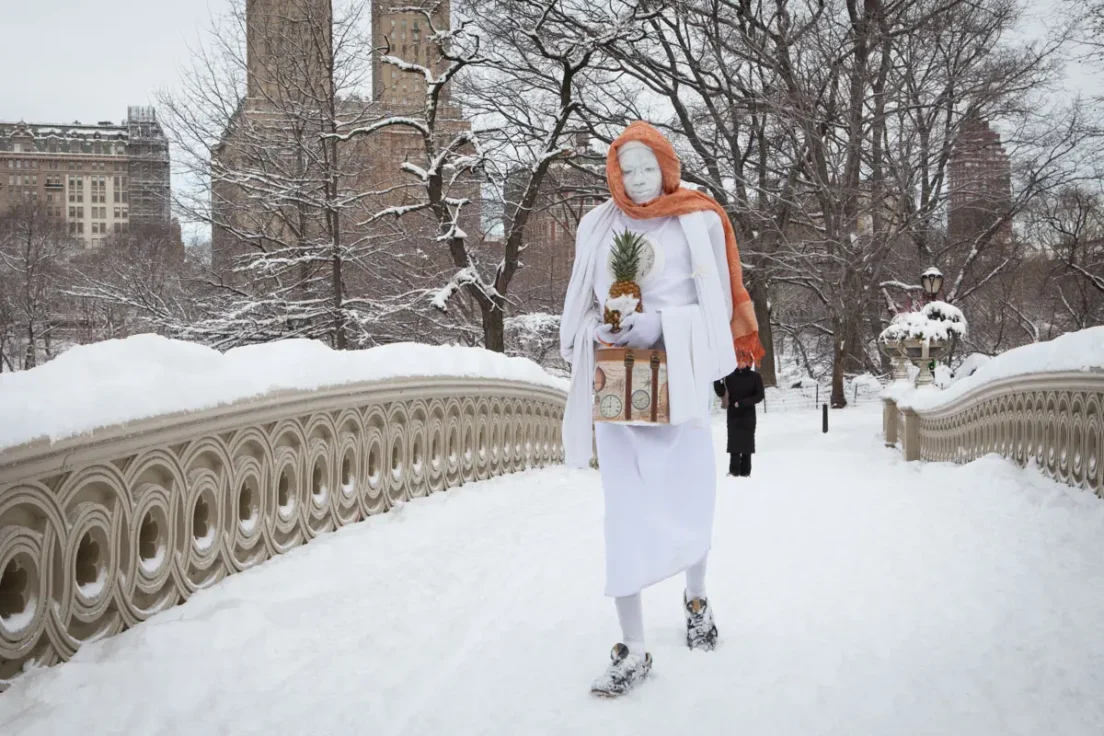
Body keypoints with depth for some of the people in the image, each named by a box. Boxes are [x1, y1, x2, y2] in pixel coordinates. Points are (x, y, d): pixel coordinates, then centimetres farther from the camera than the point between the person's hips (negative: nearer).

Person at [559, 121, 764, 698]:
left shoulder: (698, 222, 0)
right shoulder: (598, 226, 7)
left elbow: (715, 304, -4)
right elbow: (581, 306, 11)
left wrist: (655, 324, -17)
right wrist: (602, 328, -10)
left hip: (677, 377, -1)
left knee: (688, 496, 9)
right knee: (625, 510, -3)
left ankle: (695, 597, 39)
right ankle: (632, 649, 0)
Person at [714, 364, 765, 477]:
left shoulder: (755, 377, 0)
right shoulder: (730, 377, 4)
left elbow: (759, 396, -7)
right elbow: (721, 393, -3)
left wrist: (742, 402, -17)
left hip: (748, 416, -1)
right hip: (733, 416, 1)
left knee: (747, 442, 0)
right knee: (734, 442, -5)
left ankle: (745, 471, 4)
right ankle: (734, 470, -4)